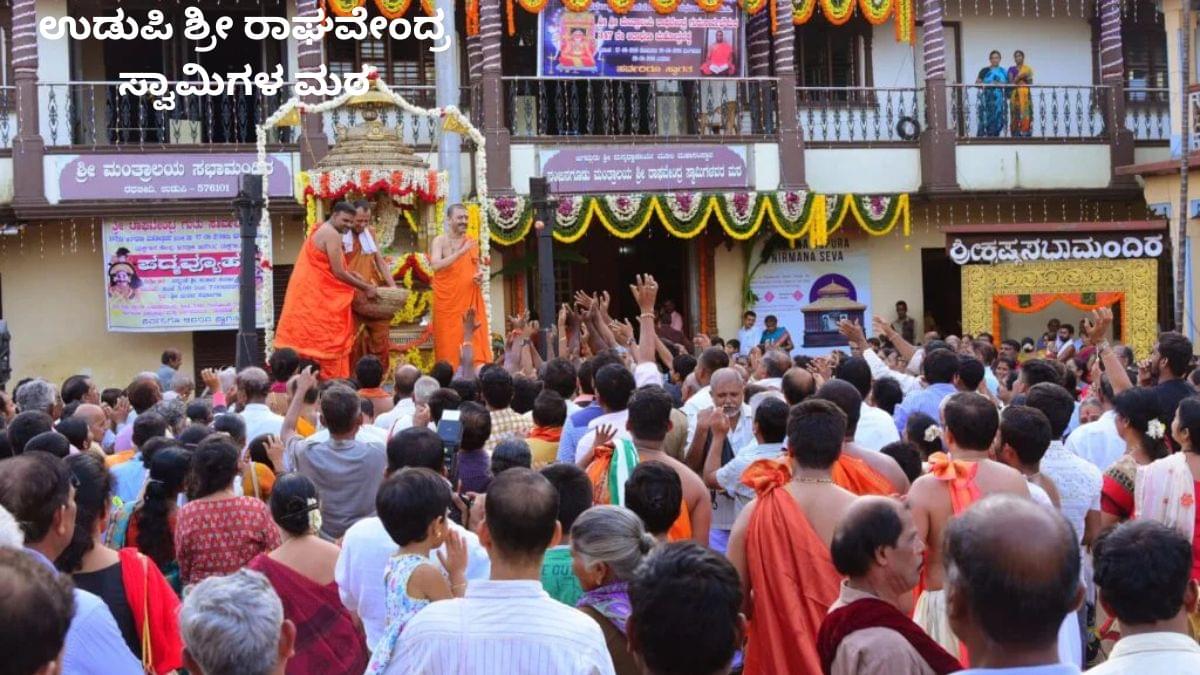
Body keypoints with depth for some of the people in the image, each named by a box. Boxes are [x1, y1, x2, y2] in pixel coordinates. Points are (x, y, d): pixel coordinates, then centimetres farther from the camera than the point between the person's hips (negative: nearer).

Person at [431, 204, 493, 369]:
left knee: (475, 342, -2)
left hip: (471, 300, 4)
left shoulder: (472, 242, 13)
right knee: (450, 345, -4)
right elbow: (435, 265, -18)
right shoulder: (440, 241, -2)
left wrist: (480, 275, -1)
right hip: (448, 302, -4)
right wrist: (461, 252, -23)